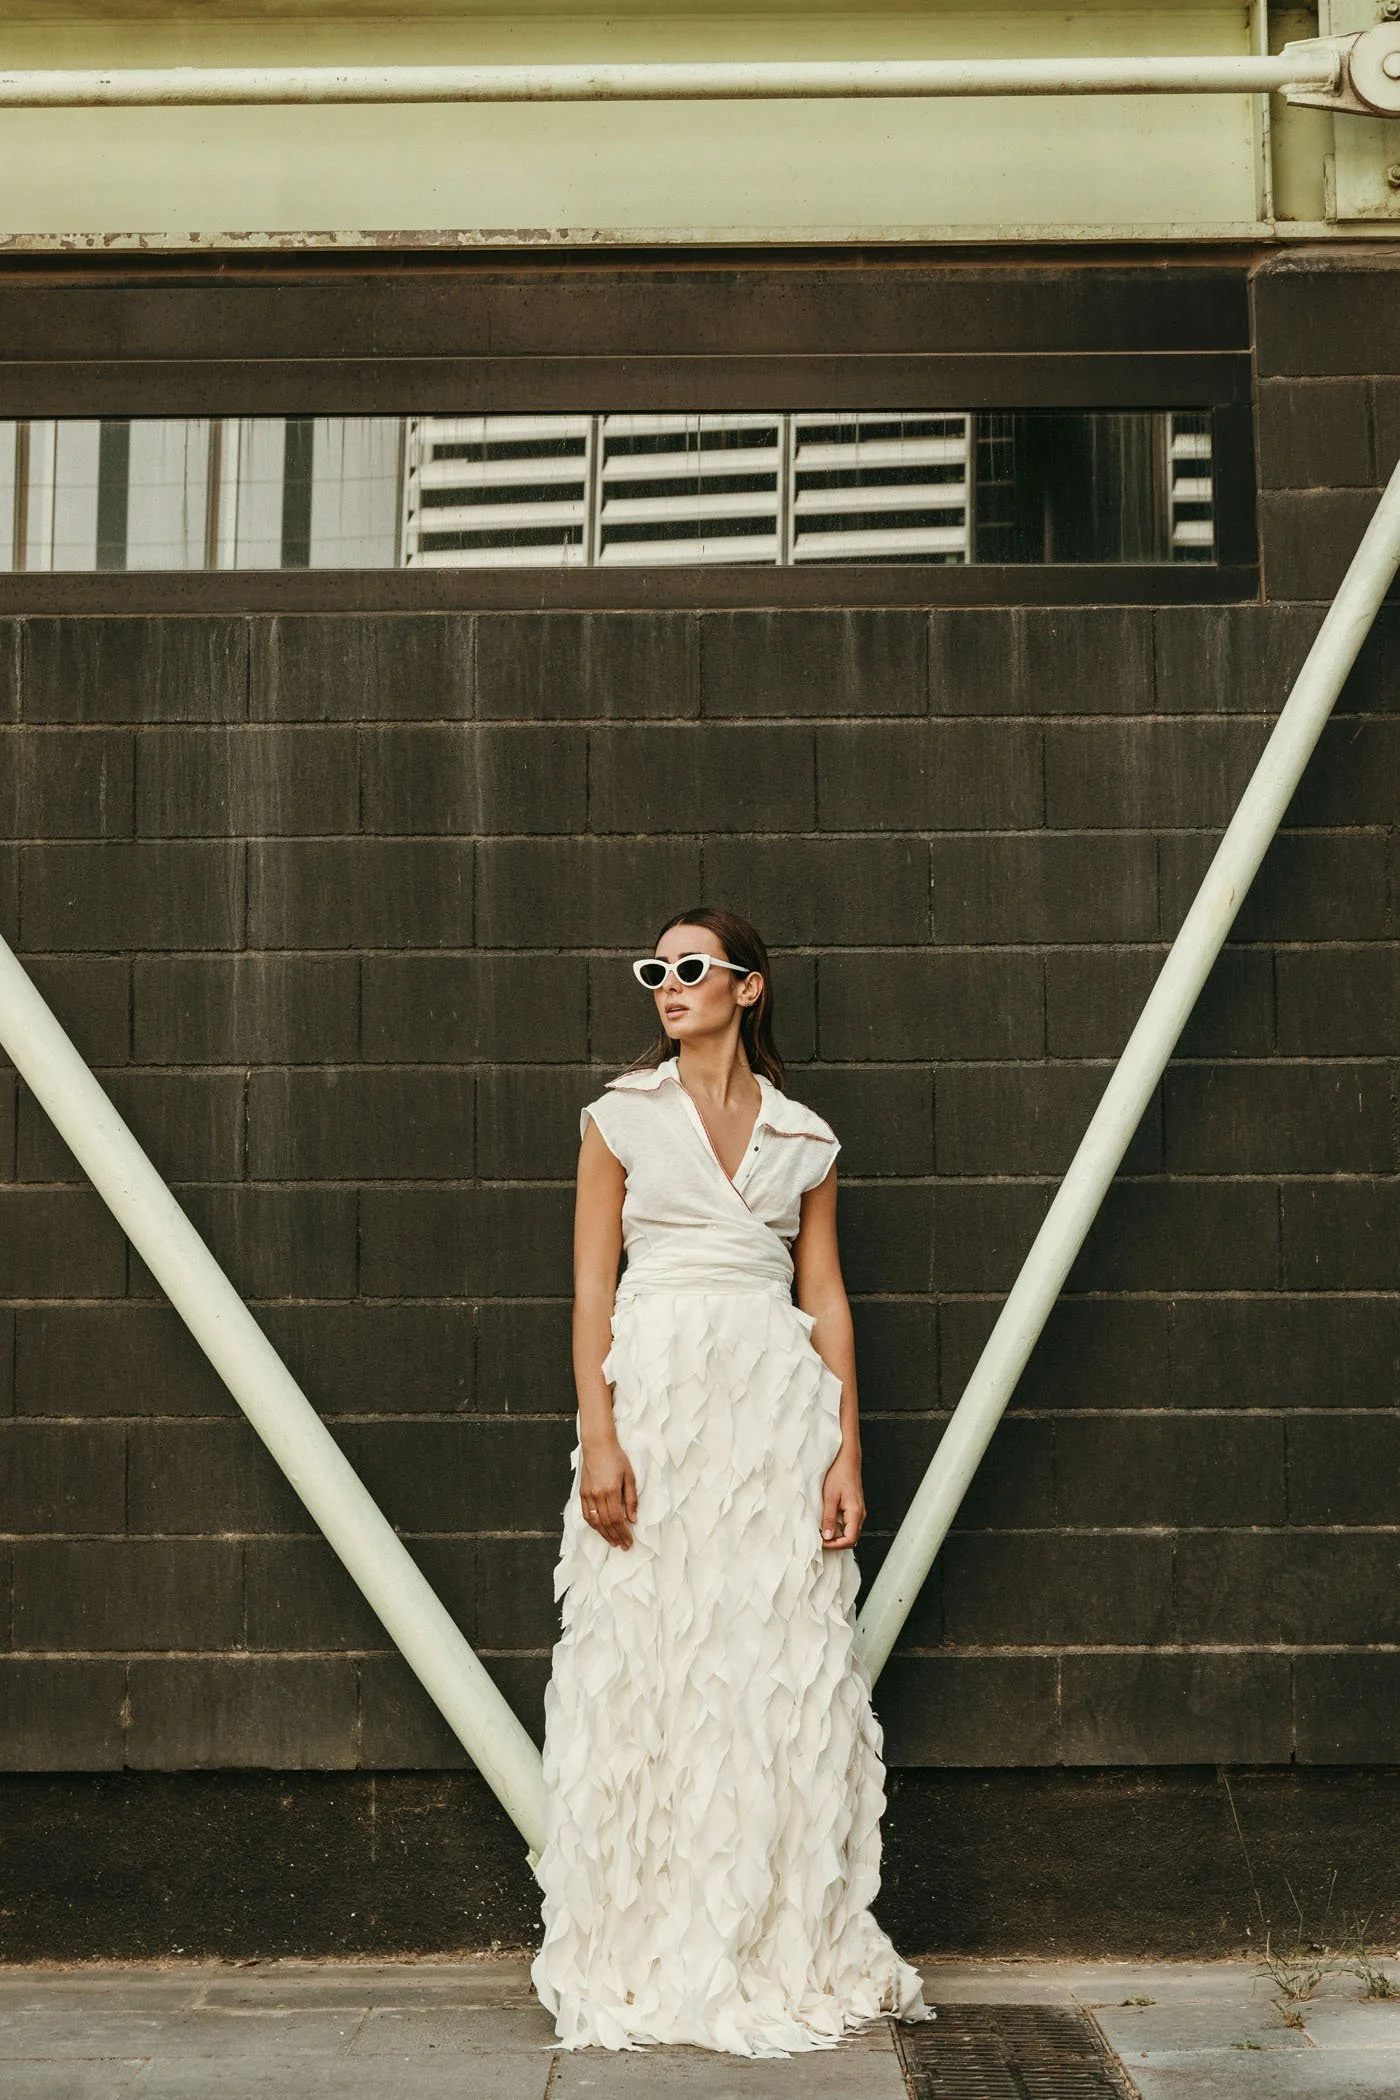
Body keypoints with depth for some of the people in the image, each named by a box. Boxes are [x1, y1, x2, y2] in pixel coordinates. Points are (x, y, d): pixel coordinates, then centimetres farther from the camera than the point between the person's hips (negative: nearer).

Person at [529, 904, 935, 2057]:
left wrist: (846, 1450, 0)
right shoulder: (621, 1115, 7)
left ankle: (793, 1951, 15)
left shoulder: (804, 1136, 11)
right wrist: (600, 1438, -10)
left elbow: (827, 1297, 9)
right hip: (656, 1396, -1)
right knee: (649, 1670, 0)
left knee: (789, 1675, 1)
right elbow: (592, 1284, 1)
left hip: (779, 1400, 1)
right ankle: (648, 1961, 12)